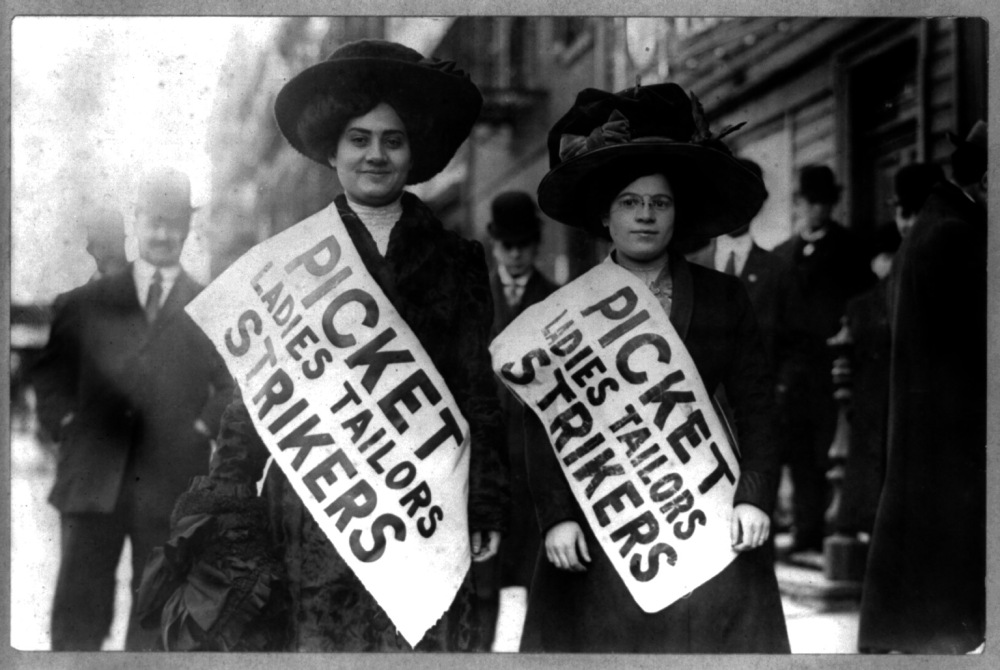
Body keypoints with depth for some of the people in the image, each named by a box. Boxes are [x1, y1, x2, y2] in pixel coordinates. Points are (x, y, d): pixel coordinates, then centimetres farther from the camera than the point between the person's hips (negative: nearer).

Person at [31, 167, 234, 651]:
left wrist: (203, 429, -5)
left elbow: (235, 384, 8)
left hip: (171, 486, 0)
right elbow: (49, 372, 14)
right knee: (77, 615, 0)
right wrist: (65, 423, 0)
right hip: (93, 479, 0)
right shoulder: (86, 302, 10)